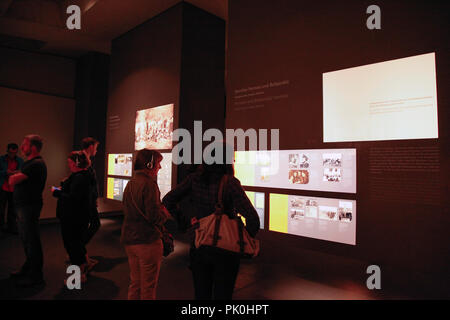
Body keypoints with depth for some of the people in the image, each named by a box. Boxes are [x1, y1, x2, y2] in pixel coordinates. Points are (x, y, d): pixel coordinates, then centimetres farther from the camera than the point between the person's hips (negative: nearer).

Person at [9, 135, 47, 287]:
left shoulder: (37, 164, -19)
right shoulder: (29, 163, 16)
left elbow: (12, 180, -19)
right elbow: (13, 180, 19)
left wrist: (13, 177, 1)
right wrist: (15, 178, -2)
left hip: (29, 208, -10)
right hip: (22, 206, 10)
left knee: (32, 241, -1)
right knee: (26, 240, 20)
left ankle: (36, 276, 10)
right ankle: (28, 268, 35)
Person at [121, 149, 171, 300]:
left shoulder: (130, 183, 10)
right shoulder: (149, 184, -19)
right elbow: (155, 218, -24)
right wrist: (165, 211, -4)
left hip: (129, 240, 9)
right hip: (147, 241, -9)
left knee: (134, 283, 21)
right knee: (148, 287, 6)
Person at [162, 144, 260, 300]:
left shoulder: (194, 179, -6)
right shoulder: (230, 183, -18)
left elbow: (167, 201, -2)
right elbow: (252, 218, -24)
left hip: (198, 247, 4)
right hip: (224, 250, -3)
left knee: (201, 294, 20)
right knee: (222, 295, 16)